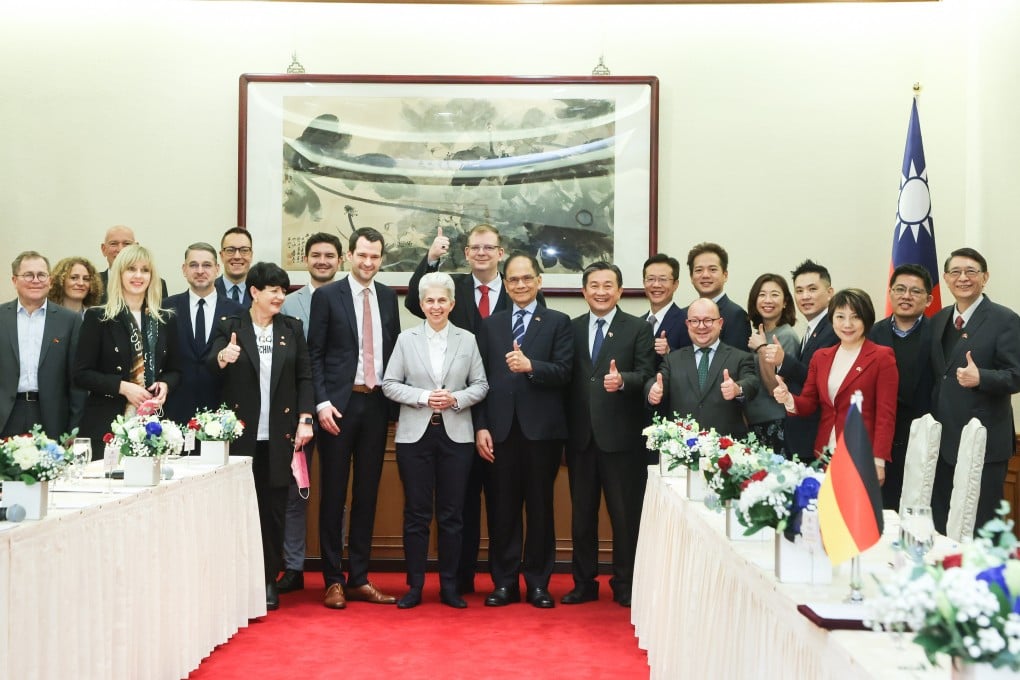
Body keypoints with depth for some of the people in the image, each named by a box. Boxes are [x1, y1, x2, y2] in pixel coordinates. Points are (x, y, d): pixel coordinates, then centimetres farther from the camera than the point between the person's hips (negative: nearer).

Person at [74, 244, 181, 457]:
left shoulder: (166, 320, 13)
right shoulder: (97, 317, 2)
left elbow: (174, 371, 19)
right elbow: (81, 374, -2)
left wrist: (165, 385, -3)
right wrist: (122, 386, -14)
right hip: (106, 423, -3)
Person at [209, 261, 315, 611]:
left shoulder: (291, 328, 9)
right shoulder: (230, 327, 1)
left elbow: (304, 376, 8)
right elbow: (210, 364, -13)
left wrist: (305, 419, -1)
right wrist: (223, 357, -36)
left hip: (279, 434, 2)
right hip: (242, 432, -2)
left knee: (274, 507, 5)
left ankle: (270, 579, 15)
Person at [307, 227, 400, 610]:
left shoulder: (388, 297, 11)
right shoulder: (326, 296, -2)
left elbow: (394, 349, 13)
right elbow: (315, 354, -4)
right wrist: (322, 402, -14)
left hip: (376, 404, 4)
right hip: (340, 404, -4)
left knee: (368, 493, 8)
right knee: (334, 493, 2)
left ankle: (359, 578, 16)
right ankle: (333, 580, 11)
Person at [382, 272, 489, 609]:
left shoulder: (467, 340, 5)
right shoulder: (406, 339, 4)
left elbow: (481, 385, 6)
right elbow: (389, 384, 1)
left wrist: (456, 399, -12)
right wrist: (423, 397, -12)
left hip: (456, 435, 1)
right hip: (415, 435, 0)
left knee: (451, 514, 5)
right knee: (416, 514, 3)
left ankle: (449, 586, 14)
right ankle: (414, 585, 12)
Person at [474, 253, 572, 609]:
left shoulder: (558, 322, 5)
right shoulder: (490, 325, 13)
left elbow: (563, 372, -7)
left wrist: (530, 365, -24)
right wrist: (481, 427, 0)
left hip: (542, 429, -2)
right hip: (501, 430, 2)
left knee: (540, 507, 5)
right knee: (503, 509, 5)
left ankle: (538, 582, 14)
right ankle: (505, 582, 14)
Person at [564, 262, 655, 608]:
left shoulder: (639, 329, 1)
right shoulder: (571, 329, 10)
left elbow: (646, 374, -8)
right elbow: (565, 378, 6)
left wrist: (623, 380, -29)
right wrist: (564, 429, -1)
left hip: (621, 436, -3)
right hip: (581, 436, 3)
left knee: (625, 513, 3)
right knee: (582, 512, 11)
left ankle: (625, 584, 15)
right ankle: (584, 582, 21)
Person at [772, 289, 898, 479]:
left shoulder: (883, 357, -3)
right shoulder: (820, 357, 12)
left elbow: (886, 415, -6)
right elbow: (809, 403, 12)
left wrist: (879, 461, -12)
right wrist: (789, 400, -10)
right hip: (823, 455, 4)